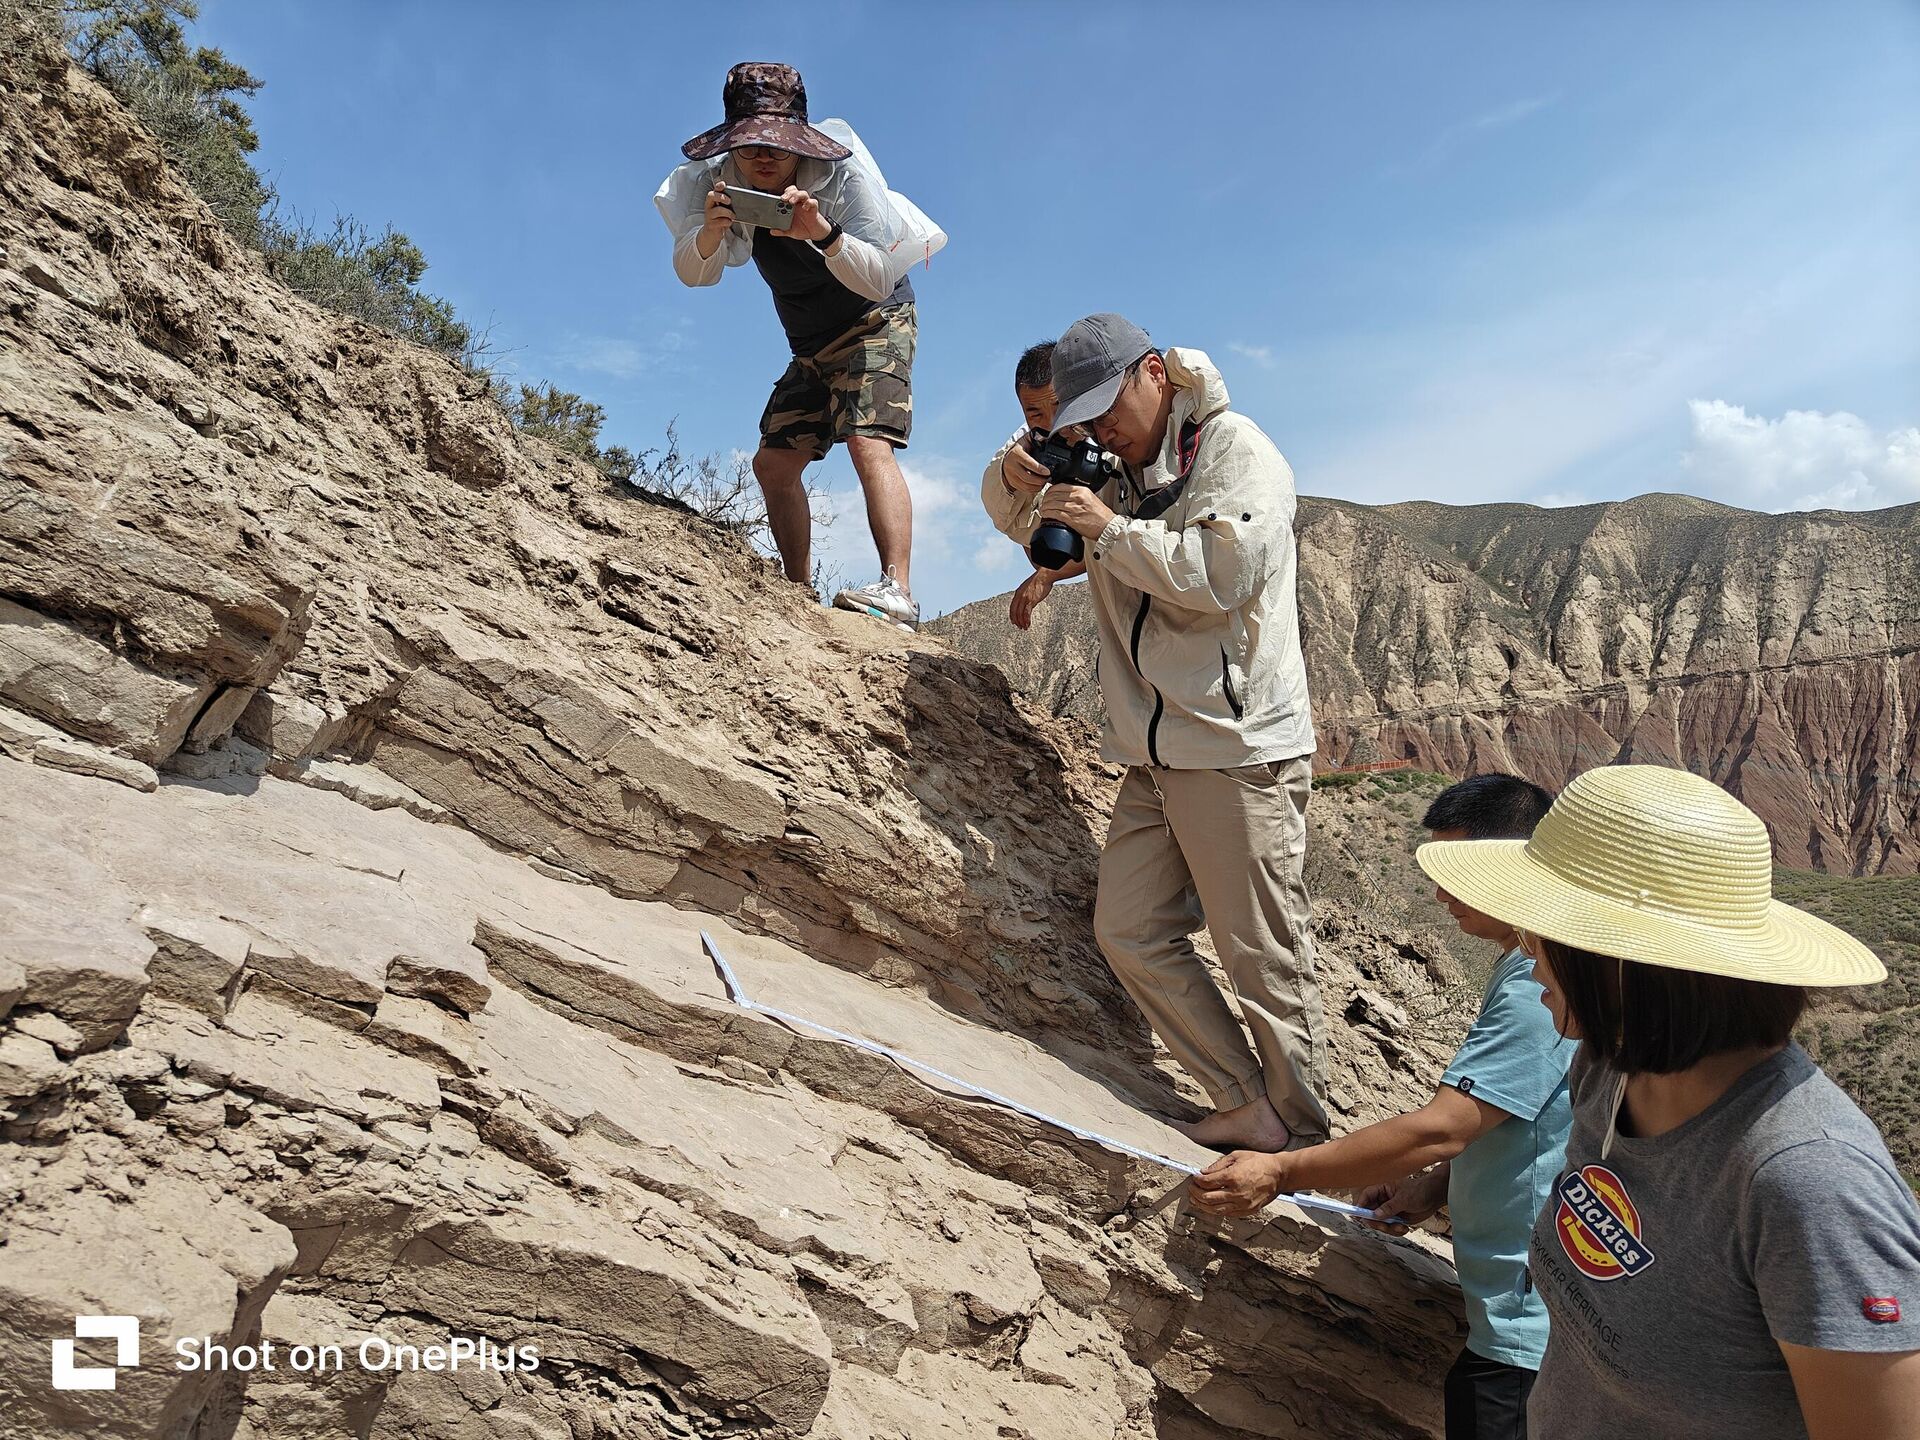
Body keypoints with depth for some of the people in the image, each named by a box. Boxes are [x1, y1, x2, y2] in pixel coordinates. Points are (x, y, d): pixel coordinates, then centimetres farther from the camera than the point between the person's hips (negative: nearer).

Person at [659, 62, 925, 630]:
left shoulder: (844, 177, -24)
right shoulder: (723, 183, -9)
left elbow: (880, 280, -33)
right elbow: (693, 275, -18)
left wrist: (824, 233, -50)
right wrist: (709, 232, -40)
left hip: (877, 324, -7)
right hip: (811, 346, 7)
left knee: (869, 445, -28)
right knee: (773, 463, 3)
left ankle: (898, 592, -37)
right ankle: (799, 594, 12)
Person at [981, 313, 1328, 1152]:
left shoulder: (1235, 451, -5)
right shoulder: (1116, 472, 17)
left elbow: (1219, 573, -21)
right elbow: (1021, 520, 27)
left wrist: (1110, 529, -14)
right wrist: (1015, 473, 4)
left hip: (1240, 750, -8)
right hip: (1153, 756, 8)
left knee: (1264, 957, -3)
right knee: (1129, 933, 6)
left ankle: (1303, 1141, 13)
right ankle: (1248, 1108, 15)